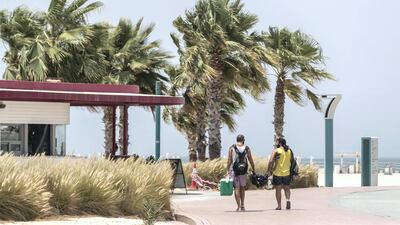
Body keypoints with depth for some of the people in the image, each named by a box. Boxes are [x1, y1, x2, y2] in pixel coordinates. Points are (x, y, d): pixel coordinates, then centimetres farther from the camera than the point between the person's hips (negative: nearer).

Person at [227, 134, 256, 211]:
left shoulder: (232, 148, -2)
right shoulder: (247, 149, 2)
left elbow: (229, 160, -5)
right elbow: (251, 161, 5)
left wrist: (228, 171, -1)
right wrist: (254, 171, 13)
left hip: (234, 170, -2)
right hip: (244, 170, 2)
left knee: (237, 188, 2)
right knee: (242, 188, 16)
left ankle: (239, 206, -6)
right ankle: (242, 205, 15)